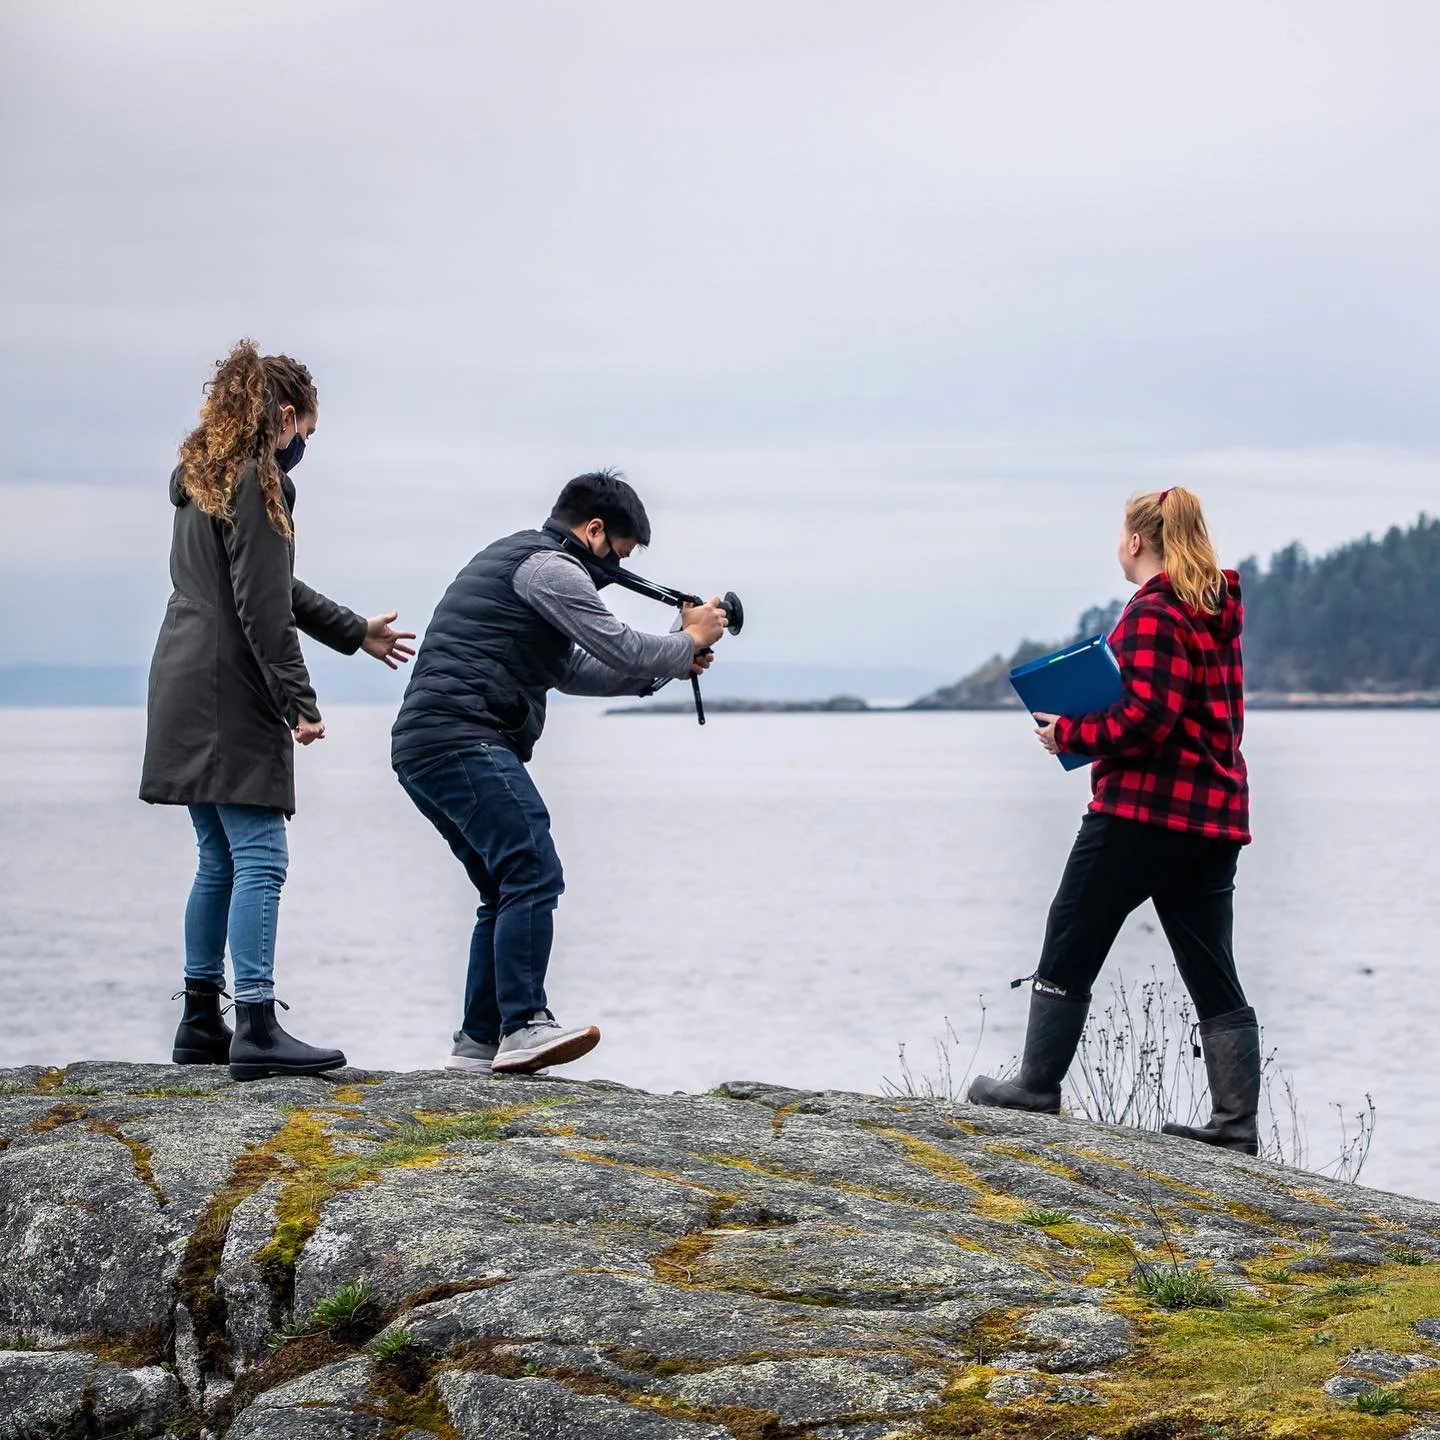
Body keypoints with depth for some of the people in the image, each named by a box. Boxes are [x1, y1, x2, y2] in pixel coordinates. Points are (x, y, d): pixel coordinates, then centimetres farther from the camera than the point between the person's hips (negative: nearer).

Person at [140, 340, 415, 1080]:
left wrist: (355, 633, 32)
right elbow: (262, 607, -17)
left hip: (186, 697, 10)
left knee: (220, 862, 14)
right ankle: (256, 1029, -13)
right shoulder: (258, 483, -11)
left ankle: (200, 1021, 17)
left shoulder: (200, 479, 18)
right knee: (259, 860, -10)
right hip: (230, 695, -10)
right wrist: (299, 702, -15)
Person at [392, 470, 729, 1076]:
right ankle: (523, 1026, -25)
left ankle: (478, 1041, 10)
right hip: (463, 739, -11)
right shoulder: (550, 567, -5)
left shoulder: (513, 559, 28)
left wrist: (666, 667, 25)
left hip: (420, 751, 11)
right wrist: (689, 642, 12)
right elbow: (622, 648, -7)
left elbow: (570, 670, 32)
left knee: (508, 891, 12)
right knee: (534, 872, -17)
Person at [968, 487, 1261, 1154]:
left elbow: (1144, 718, -22)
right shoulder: (1218, 613, 14)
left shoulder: (1152, 613, -12)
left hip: (1143, 807, -8)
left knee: (1070, 948, 5)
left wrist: (1069, 733, -9)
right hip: (1215, 812, 8)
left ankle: (1037, 1087, 11)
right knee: (1213, 978, 6)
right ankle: (1235, 1125, 2)